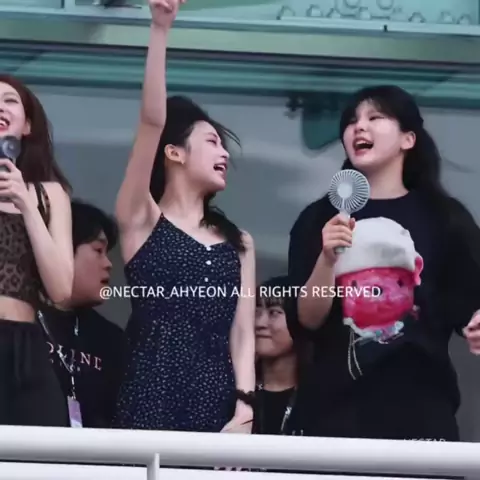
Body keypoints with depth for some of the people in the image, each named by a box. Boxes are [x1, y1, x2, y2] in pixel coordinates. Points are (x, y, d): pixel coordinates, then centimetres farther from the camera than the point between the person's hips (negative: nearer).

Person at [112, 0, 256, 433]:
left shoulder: (238, 242, 20)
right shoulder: (142, 220, 8)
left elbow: (242, 333, 11)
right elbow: (152, 122, -4)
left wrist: (244, 407, -5)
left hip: (218, 400, 4)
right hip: (152, 397, -4)